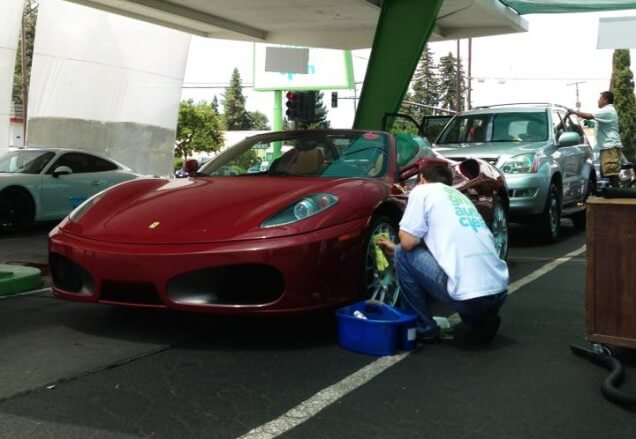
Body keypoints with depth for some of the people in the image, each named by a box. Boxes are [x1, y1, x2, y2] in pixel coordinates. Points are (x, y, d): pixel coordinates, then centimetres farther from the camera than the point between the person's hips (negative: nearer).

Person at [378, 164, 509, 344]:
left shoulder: (423, 191, 6)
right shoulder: (460, 196, 28)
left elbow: (408, 242, -2)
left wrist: (397, 250, 23)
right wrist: (396, 248, 40)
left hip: (468, 296, -8)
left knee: (403, 254, 10)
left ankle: (423, 328, 14)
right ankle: (482, 321, 16)